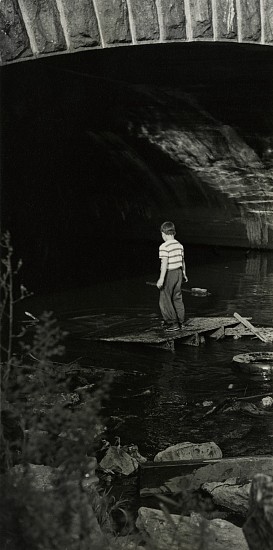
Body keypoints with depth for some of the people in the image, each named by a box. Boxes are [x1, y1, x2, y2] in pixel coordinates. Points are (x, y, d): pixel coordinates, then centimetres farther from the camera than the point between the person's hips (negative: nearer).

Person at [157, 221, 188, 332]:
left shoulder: (164, 247, -18)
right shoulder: (179, 245, 5)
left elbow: (164, 263, -23)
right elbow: (182, 261, 14)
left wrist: (161, 279, -23)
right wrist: (184, 274, 25)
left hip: (168, 274, -7)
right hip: (178, 272, 7)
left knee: (165, 300, 1)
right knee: (177, 298, 16)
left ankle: (173, 323, -2)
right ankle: (180, 321, 22)